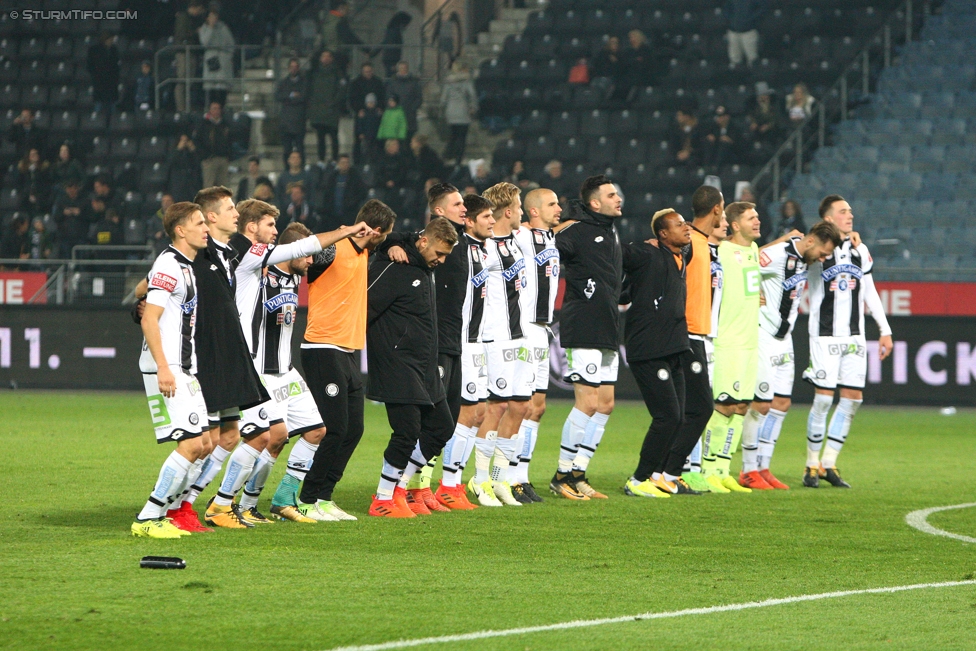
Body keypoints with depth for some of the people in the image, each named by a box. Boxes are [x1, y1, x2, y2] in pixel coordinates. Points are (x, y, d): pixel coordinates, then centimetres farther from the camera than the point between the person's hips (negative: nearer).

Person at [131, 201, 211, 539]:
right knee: (192, 444, -16)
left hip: (184, 370, 10)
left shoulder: (185, 266, 17)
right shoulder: (169, 265, -13)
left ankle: (164, 512, 13)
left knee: (203, 446, 7)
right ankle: (147, 519, -11)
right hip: (166, 370, -10)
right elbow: (149, 320, -19)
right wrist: (162, 368, -25)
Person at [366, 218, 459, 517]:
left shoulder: (425, 269, 15)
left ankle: (399, 488, 19)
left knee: (441, 426, 11)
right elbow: (365, 310, -20)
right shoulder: (393, 268, -15)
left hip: (424, 367, 10)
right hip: (397, 366, -10)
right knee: (408, 430, -12)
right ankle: (383, 500, 1)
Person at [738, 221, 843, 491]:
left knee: (781, 403, 8)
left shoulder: (804, 258, 7)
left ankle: (763, 468, 14)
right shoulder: (779, 255, -20)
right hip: (763, 337, -9)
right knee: (762, 404, -7)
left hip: (784, 340, 9)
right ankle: (749, 471, 2)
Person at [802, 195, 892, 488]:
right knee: (824, 398, -9)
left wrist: (884, 330, 17)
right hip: (825, 335, -5)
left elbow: (869, 292, 18)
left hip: (854, 336, 6)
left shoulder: (860, 250, 12)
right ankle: (812, 464, 3)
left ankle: (829, 463, 10)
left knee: (853, 398, 1)